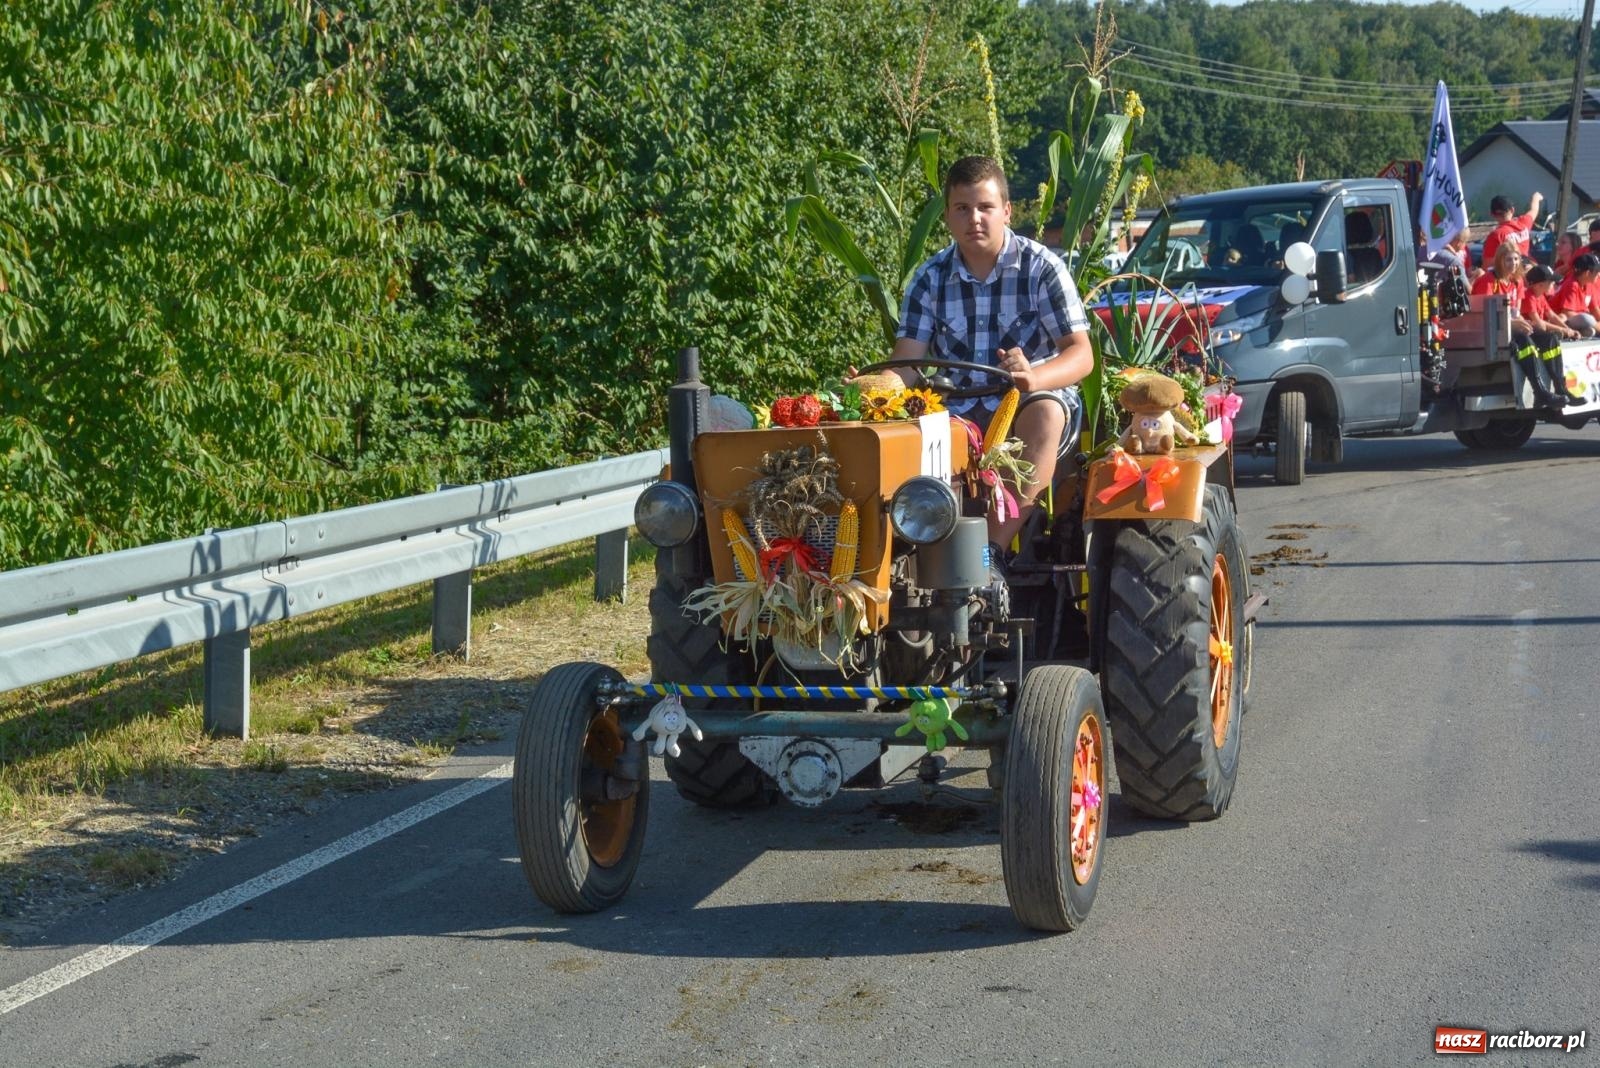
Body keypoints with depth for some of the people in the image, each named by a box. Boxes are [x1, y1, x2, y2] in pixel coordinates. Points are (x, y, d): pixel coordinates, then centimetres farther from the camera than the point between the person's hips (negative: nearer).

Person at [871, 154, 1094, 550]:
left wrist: (1034, 378, -35)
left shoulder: (1042, 268, -5)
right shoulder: (931, 278, 3)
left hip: (1033, 401, -2)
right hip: (956, 412, 2)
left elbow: (1081, 354, -12)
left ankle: (995, 546, -40)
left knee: (1045, 414, -37)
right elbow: (908, 363, -3)